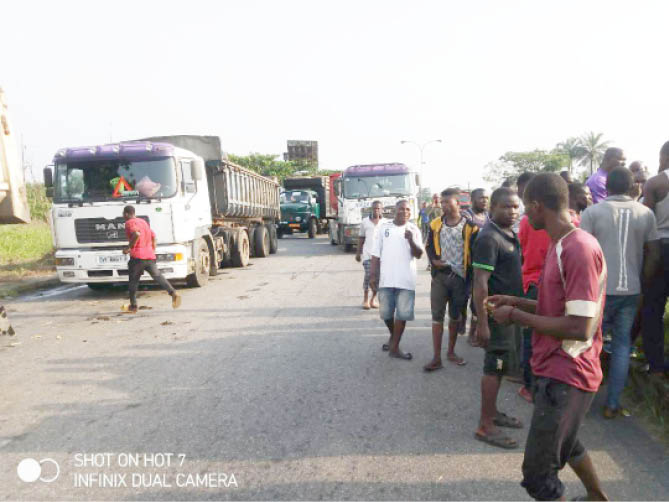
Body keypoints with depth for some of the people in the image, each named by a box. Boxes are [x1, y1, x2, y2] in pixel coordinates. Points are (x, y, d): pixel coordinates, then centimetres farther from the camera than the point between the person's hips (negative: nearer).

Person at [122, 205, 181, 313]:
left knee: (133, 281, 9)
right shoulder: (143, 221, 22)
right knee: (158, 276, -2)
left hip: (137, 257, -6)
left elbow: (136, 234, -24)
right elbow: (153, 236, 26)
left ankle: (133, 306, 15)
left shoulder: (129, 223, -4)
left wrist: (129, 247, -15)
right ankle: (174, 293, -24)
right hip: (150, 256, 6)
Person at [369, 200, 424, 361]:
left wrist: (411, 240, -22)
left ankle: (394, 347, 13)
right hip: (386, 278, 1)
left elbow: (419, 255, -5)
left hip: (406, 279, -1)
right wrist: (373, 273, 0)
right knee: (386, 313, 10)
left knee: (402, 314, 2)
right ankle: (393, 335, 37)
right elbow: (376, 253, 5)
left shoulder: (414, 229, 2)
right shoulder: (384, 227, 3)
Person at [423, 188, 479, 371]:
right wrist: (434, 260, -9)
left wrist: (470, 278, -6)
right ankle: (437, 358, 5)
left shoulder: (469, 226, -3)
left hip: (460, 277, -1)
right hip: (440, 276, 2)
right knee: (437, 316, -1)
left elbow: (474, 254, -1)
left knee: (455, 316, 12)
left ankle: (451, 352, 28)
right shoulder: (435, 224, 6)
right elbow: (429, 246, 12)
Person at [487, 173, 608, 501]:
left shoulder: (580, 249, -23)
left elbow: (580, 327, -27)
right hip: (555, 367, 10)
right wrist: (516, 301, 7)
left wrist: (516, 317, -19)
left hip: (566, 374, -10)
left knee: (538, 473, -1)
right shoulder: (561, 246, 9)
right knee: (564, 442, 32)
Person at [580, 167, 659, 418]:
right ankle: (613, 403, 15)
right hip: (631, 290, 3)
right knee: (622, 344, 11)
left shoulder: (593, 212, -7)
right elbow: (653, 255, 7)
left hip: (600, 289, -3)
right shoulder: (646, 214, 5)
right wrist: (644, 284, 17)